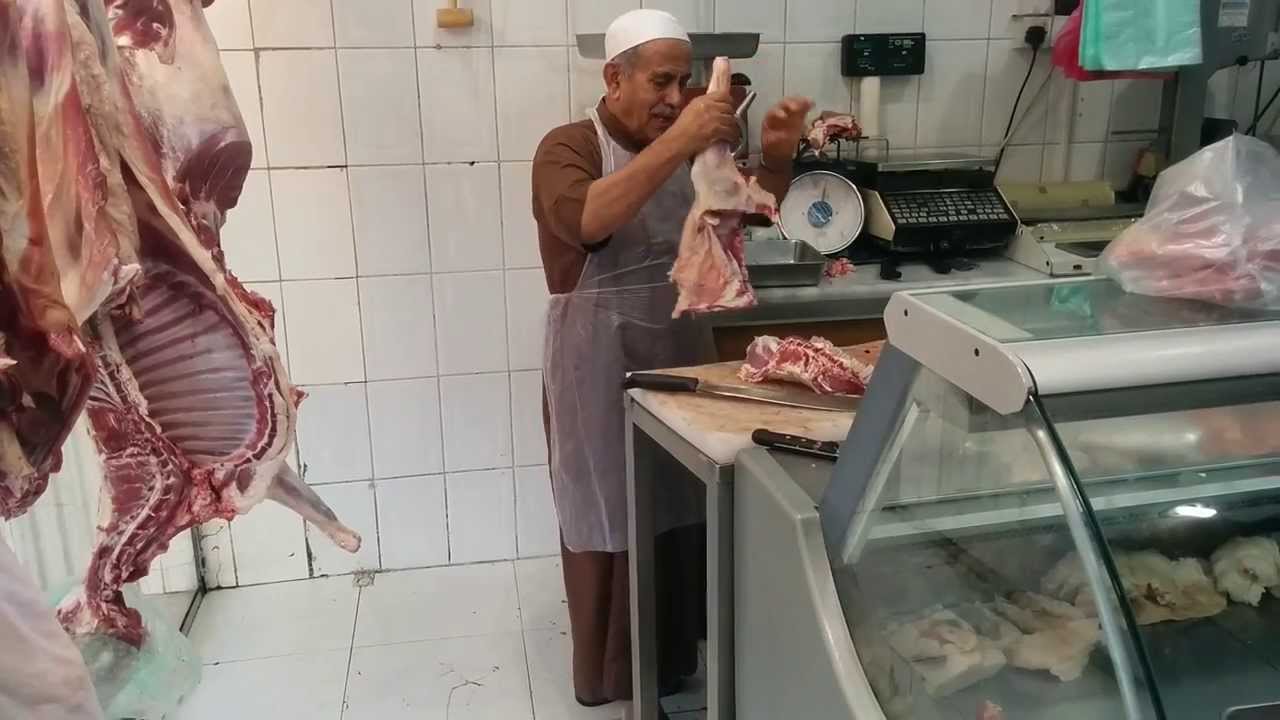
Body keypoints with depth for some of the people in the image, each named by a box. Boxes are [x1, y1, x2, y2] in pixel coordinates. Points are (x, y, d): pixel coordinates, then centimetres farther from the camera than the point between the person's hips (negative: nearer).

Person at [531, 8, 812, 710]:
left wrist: (776, 157, -9)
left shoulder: (687, 146, 8)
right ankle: (610, 677, 24)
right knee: (609, 518, 5)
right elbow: (585, 220, -31)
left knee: (682, 511, 13)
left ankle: (674, 661, 33)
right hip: (599, 363, -6)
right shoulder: (569, 147, -10)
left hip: (680, 350, 6)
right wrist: (675, 145, -36)